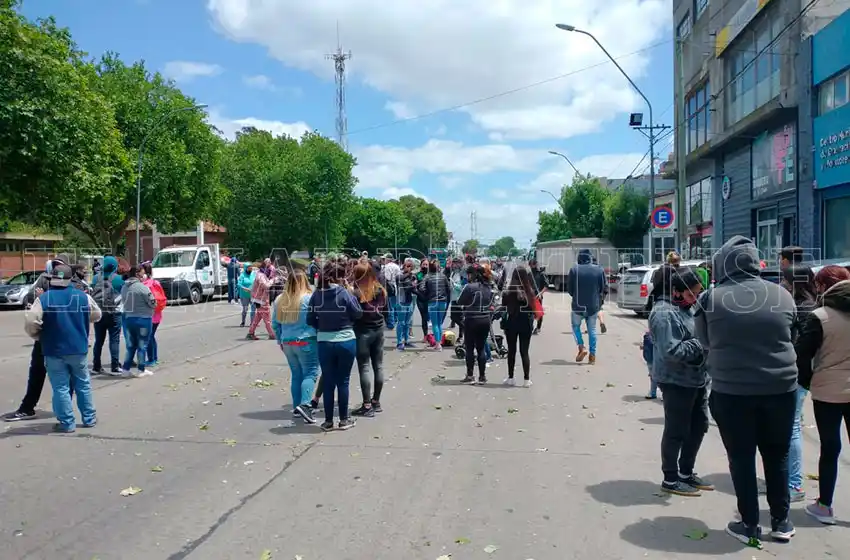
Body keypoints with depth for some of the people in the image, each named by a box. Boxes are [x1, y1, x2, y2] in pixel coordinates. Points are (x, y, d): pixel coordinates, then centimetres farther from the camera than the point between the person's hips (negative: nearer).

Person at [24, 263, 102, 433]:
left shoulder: (43, 298, -11)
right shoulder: (83, 296, -3)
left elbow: (31, 324, -16)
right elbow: (96, 315, 10)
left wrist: (39, 337, 4)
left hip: (54, 351, -2)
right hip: (78, 349, 3)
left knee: (61, 388, 5)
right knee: (83, 384, 15)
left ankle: (67, 423, 8)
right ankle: (89, 418, 22)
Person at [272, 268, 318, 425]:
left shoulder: (280, 300, 6)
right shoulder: (309, 298, -11)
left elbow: (275, 323, 11)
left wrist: (280, 340, 20)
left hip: (287, 343, 6)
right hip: (306, 342, -6)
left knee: (296, 375, 14)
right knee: (310, 373, -3)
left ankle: (297, 407, 18)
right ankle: (305, 405, -18)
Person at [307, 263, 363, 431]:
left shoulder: (316, 295, -3)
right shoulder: (344, 293, -13)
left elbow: (310, 320, 1)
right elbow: (358, 313, -4)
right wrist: (352, 294, 5)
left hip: (324, 343, 2)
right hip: (346, 341, -2)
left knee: (328, 382, 11)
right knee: (343, 381, 9)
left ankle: (328, 421, 17)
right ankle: (344, 419, 17)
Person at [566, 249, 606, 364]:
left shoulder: (574, 269, -10)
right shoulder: (599, 270, -3)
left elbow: (569, 288, -4)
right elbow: (602, 288, 5)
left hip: (578, 305, -2)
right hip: (593, 306, 2)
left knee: (576, 326, 17)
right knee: (592, 330, 12)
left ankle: (581, 347, -1)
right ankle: (592, 355, 11)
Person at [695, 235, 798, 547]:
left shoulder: (712, 298, -9)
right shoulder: (782, 295, -1)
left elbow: (704, 341, 3)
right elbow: (790, 337, 12)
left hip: (731, 390, -3)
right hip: (780, 388, 3)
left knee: (741, 458, 10)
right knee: (777, 455, 18)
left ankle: (750, 526, 17)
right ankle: (781, 522, 27)